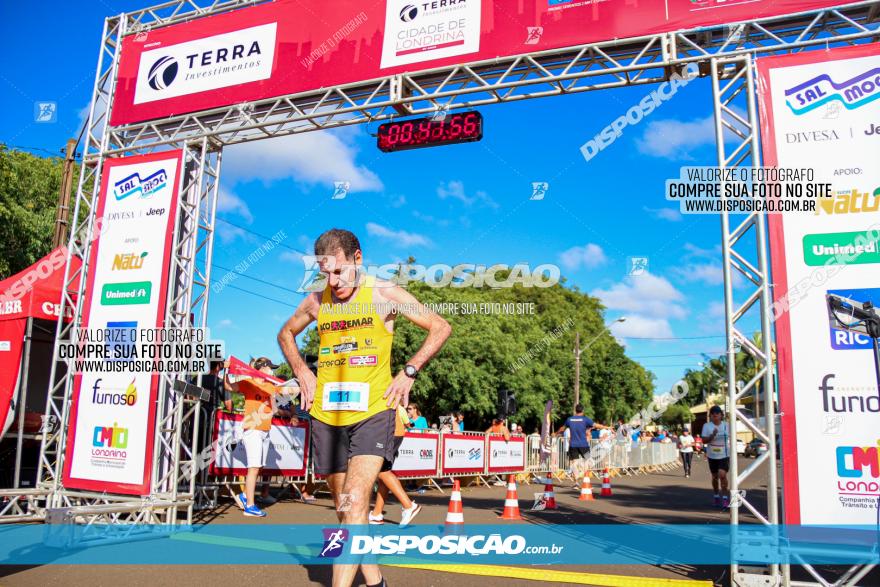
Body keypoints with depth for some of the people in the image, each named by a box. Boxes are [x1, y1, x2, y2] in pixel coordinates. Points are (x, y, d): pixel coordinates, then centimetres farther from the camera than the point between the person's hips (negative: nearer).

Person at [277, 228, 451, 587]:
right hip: (325, 414, 4)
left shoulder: (384, 295, -5)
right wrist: (302, 372, 10)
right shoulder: (316, 301, 5)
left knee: (355, 501, -19)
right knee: (344, 507, 11)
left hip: (373, 412, -4)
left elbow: (440, 328, 2)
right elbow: (286, 333, 24)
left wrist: (409, 372, -6)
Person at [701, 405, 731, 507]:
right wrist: (712, 435, -26)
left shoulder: (726, 425, 0)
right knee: (715, 476, 14)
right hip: (712, 455, 1)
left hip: (724, 455, -1)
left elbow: (731, 438, 10)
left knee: (722, 475, -18)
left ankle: (725, 497, -6)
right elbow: (704, 441, -8)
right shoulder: (706, 426, -4)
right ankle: (716, 496, 34)